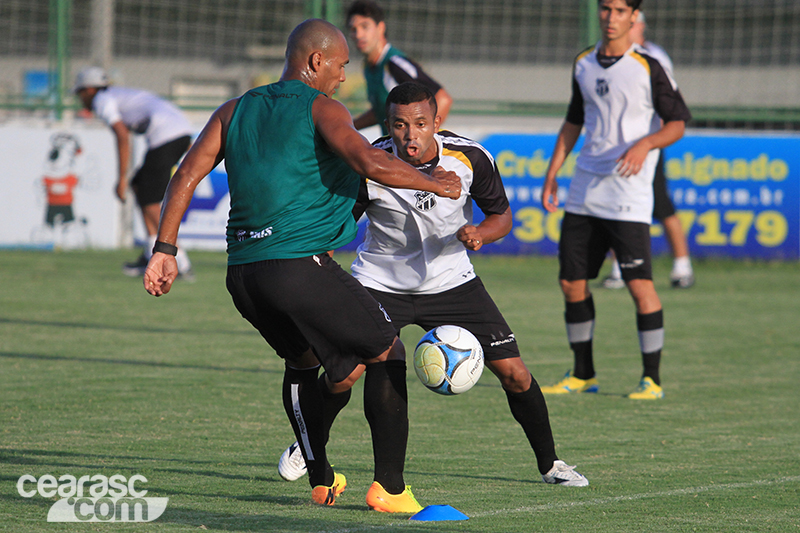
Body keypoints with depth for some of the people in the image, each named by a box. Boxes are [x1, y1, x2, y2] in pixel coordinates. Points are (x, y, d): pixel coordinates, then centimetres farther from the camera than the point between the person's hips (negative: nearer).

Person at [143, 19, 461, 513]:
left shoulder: (235, 111, 18)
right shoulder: (321, 109, -1)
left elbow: (187, 175, 11)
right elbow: (371, 164, -17)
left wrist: (165, 249, 11)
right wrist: (434, 183, -3)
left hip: (242, 272, 7)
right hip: (301, 264, -7)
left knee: (302, 362, 30)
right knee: (388, 355, 7)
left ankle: (322, 481, 28)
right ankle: (389, 487, 1)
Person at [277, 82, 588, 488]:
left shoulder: (470, 158, -17)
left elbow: (501, 214, -2)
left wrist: (479, 233, -24)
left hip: (452, 282, 2)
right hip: (381, 283, -1)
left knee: (513, 373, -5)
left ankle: (549, 462, 19)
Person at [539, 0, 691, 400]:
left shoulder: (647, 67, -6)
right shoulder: (583, 64, 11)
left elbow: (677, 123, -3)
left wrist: (645, 144, -21)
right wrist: (552, 174, 16)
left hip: (628, 195, -6)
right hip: (585, 190, 6)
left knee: (639, 284, -11)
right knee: (571, 281, 6)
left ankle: (652, 379, -2)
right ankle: (582, 375, 18)